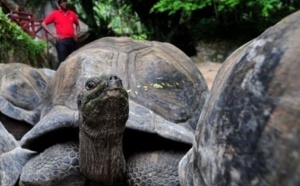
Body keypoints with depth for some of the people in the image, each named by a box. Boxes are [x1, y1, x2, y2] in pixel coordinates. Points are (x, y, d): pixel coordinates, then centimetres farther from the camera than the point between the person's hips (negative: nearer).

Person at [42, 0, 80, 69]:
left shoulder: (72, 14, 13)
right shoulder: (55, 13, 4)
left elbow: (77, 25, 29)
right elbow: (43, 24, 4)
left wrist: (76, 33, 10)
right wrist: (52, 34, -4)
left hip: (72, 40, 4)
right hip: (61, 41, -4)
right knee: (62, 61, -8)